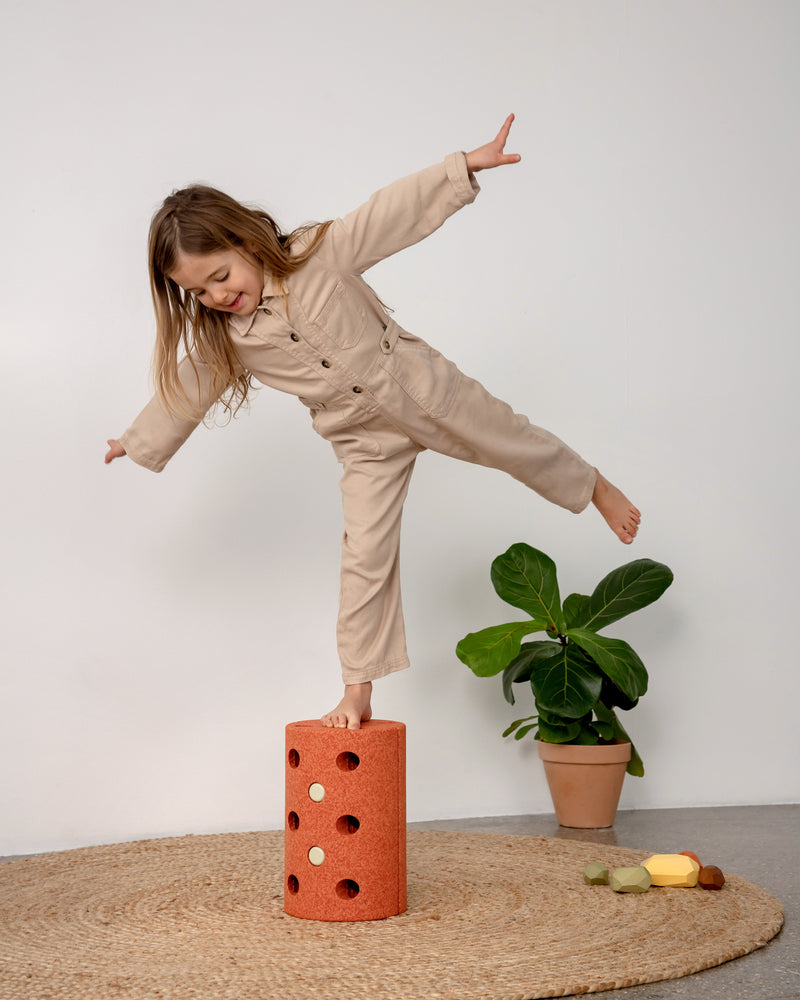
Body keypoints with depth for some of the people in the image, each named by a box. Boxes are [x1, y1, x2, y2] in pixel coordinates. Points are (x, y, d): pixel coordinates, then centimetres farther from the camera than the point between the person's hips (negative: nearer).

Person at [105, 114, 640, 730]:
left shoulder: (319, 253, -18)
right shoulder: (219, 341, -9)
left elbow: (396, 214, -17)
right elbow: (185, 393, 8)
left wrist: (467, 165, -24)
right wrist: (140, 443, 20)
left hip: (421, 390, -1)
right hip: (367, 442, 2)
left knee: (516, 444, 15)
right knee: (364, 558, -3)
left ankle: (594, 486, 47)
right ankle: (358, 692, 7)